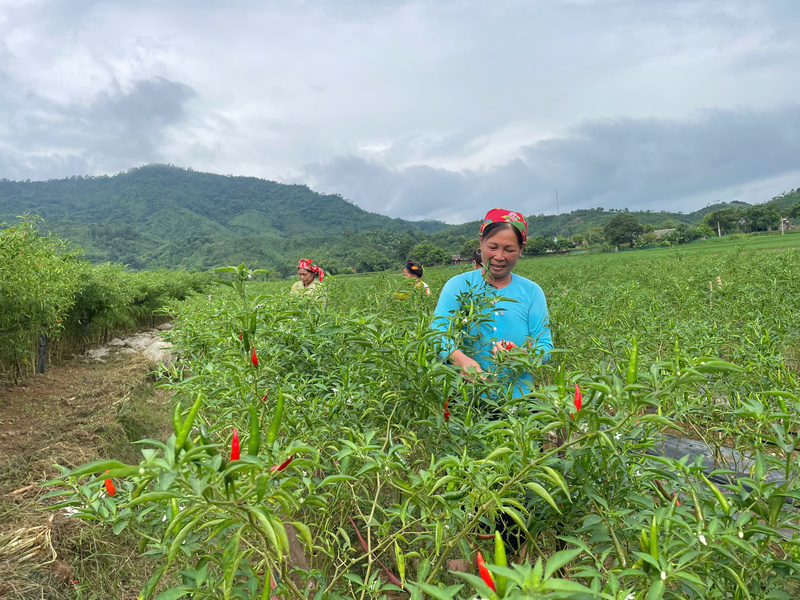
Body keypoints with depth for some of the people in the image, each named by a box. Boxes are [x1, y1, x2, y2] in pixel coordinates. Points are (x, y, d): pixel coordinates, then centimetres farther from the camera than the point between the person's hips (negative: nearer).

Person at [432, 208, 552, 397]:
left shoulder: (532, 292, 10)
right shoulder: (458, 285, 5)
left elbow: (545, 347, 5)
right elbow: (438, 332, -8)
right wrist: (461, 359, -28)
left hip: (517, 396, 2)